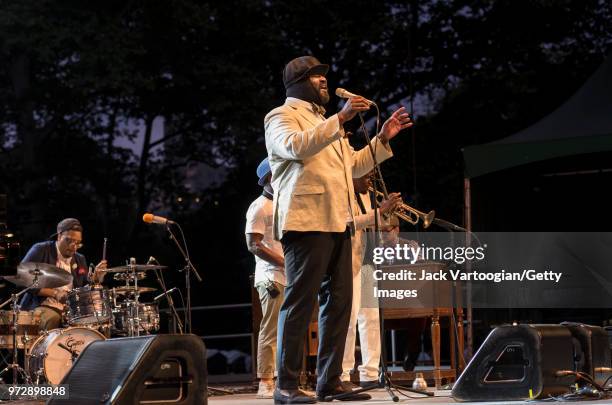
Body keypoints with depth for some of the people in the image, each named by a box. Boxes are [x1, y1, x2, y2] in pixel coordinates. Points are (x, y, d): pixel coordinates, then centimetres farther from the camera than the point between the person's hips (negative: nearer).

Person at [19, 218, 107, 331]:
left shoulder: (80, 260, 18)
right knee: (52, 319, -36)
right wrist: (54, 293, -15)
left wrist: (96, 276, -2)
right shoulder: (41, 250, 0)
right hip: (41, 306, -5)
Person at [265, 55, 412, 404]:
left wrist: (383, 139, 20)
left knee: (339, 300, 4)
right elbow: (295, 146, -20)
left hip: (338, 222, 8)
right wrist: (341, 118, -24)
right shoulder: (282, 116, 2)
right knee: (300, 301, -10)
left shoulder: (326, 124, 29)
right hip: (306, 221, -8)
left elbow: (353, 166, 30)